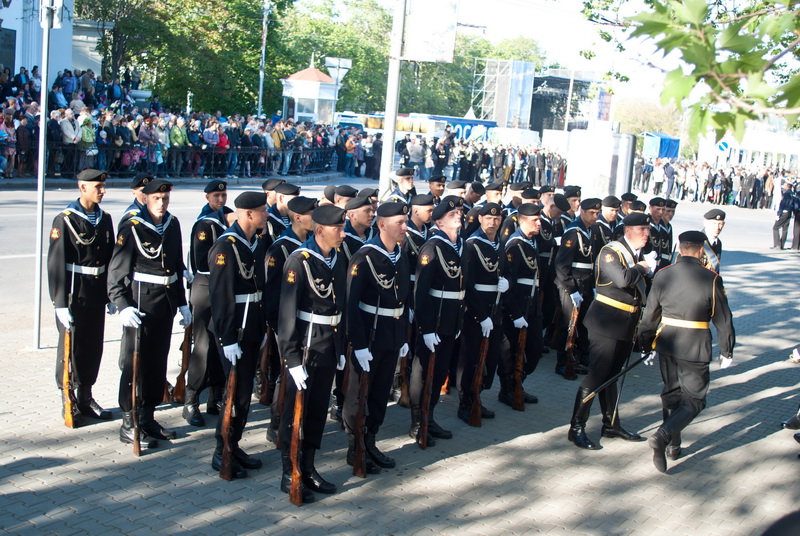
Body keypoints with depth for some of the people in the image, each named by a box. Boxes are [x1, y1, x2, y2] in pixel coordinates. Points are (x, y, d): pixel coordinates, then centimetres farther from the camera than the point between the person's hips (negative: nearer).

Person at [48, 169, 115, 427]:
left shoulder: (104, 219, 8)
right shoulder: (65, 220, -10)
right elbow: (56, 263, -14)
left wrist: (111, 296, 11)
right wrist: (60, 303, -17)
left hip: (97, 296, 6)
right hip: (74, 296, -6)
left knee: (94, 348, 11)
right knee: (71, 348, 2)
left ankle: (86, 398, 25)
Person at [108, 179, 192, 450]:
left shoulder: (172, 225, 8)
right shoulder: (132, 227, -10)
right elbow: (117, 270, -12)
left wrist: (182, 303, 16)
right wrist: (123, 305, -21)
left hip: (167, 301, 6)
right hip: (140, 303, -6)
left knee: (158, 361, 13)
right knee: (134, 362, 0)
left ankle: (147, 418, 25)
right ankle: (129, 425, 9)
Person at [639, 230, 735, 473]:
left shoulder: (662, 275, 1)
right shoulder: (711, 279, -10)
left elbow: (650, 314, 7)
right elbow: (723, 319, -4)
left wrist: (647, 345, 17)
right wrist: (726, 351, 7)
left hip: (666, 342, 4)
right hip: (695, 348, -4)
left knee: (671, 393, 21)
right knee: (694, 399, 5)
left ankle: (674, 444, 30)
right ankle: (662, 436, -15)